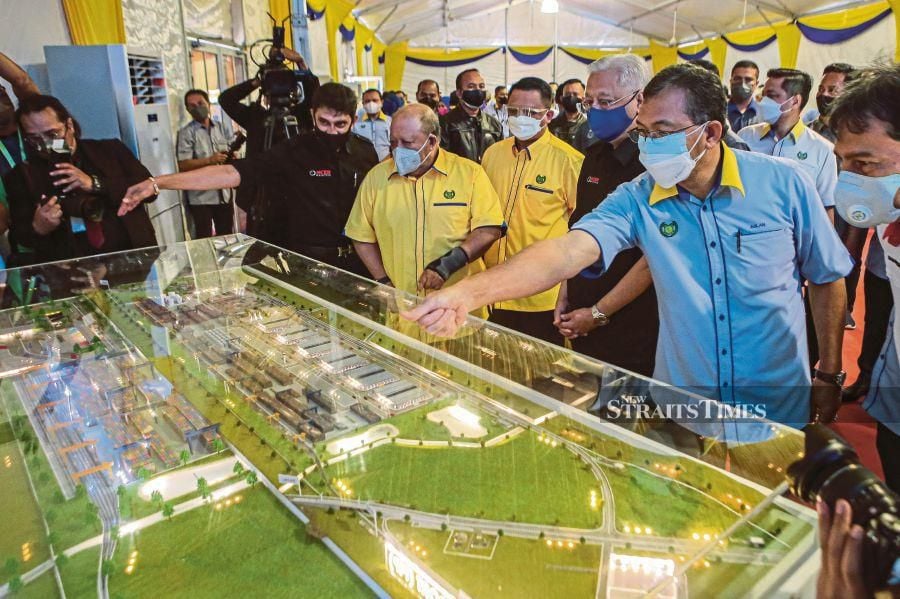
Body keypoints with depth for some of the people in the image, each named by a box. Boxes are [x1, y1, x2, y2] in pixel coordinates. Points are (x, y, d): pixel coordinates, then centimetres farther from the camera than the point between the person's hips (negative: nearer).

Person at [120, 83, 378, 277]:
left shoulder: (366, 151, 2)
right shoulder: (293, 152, -10)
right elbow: (230, 172, -17)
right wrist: (157, 183, -24)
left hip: (358, 259, 3)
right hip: (310, 260, -3)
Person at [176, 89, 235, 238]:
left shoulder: (222, 128, 9)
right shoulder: (186, 133, -5)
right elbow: (183, 165, -11)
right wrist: (209, 160, -21)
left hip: (224, 193, 4)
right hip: (201, 196, -4)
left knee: (227, 236, 14)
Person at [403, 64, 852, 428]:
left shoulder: (782, 183, -11)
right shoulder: (637, 199, -12)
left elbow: (827, 278, 1)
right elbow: (568, 252, -27)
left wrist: (829, 374, 3)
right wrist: (468, 293, -42)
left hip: (779, 407, 0)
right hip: (682, 406, 1)